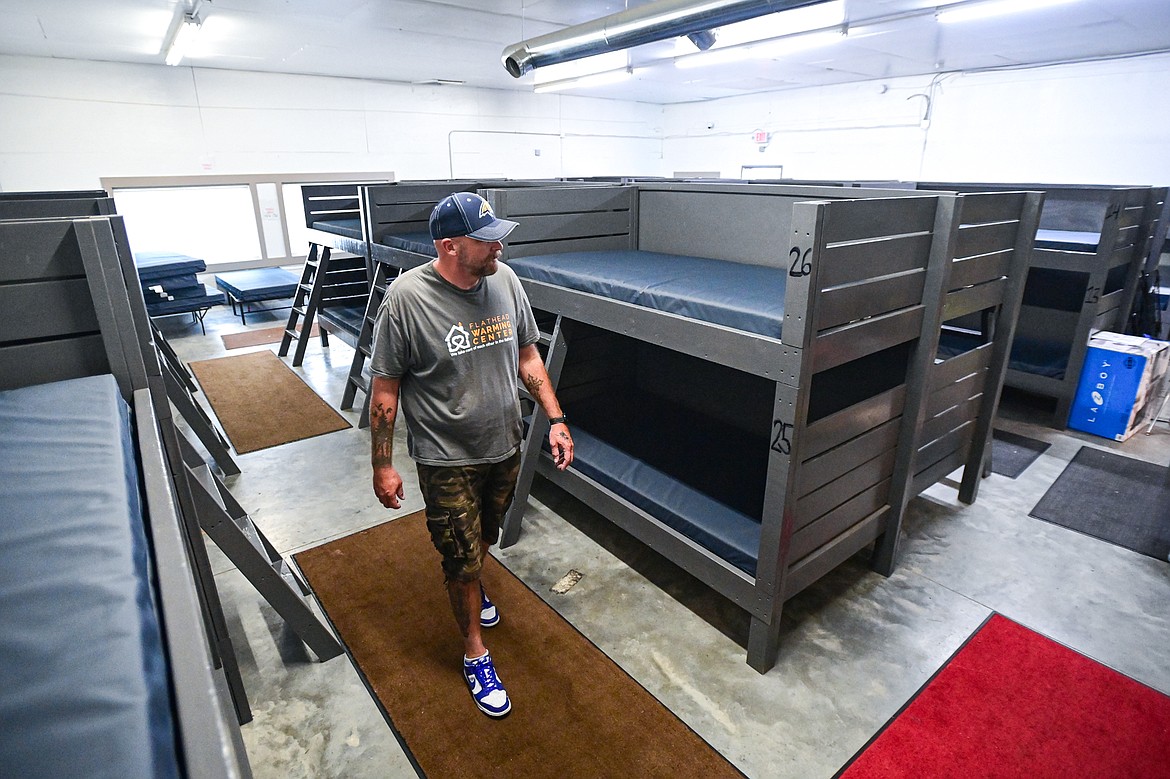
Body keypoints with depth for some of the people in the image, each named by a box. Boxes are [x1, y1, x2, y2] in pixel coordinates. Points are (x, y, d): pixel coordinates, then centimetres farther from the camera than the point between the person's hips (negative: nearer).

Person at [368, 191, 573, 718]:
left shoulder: (505, 280, -7)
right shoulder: (407, 298, -21)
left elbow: (527, 356, 4)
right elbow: (384, 389, -13)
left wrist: (555, 420, -2)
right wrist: (382, 466, -9)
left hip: (505, 449, 5)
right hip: (447, 461, -4)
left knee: (485, 539, 26)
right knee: (462, 559, 9)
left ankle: (470, 584, 59)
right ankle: (474, 651, 34)